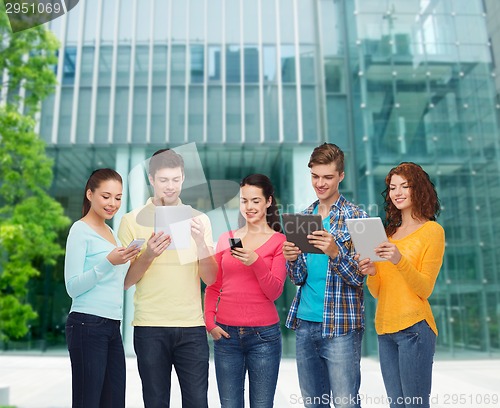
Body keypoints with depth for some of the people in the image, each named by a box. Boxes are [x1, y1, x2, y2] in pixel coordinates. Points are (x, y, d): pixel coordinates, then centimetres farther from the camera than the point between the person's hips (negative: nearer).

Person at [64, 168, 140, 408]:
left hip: (112, 326, 8)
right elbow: (73, 287, -12)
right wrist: (108, 262, -22)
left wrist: (127, 260, 5)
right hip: (88, 326, -7)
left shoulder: (111, 232, 16)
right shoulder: (80, 230, -6)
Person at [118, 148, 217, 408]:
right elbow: (125, 281, 0)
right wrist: (149, 255, -17)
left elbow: (211, 279, 1)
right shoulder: (132, 221, 2)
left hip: (192, 327, 1)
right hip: (150, 328, -1)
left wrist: (200, 241, -15)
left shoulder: (199, 219, 6)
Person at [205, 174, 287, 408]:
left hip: (263, 335, -2)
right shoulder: (226, 239, 7)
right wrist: (209, 321, -2)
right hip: (225, 334, 2)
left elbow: (274, 292, -6)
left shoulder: (279, 241, -1)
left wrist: (256, 261, -20)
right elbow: (213, 287, 11)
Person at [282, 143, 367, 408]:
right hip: (304, 323, 5)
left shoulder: (356, 217, -5)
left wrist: (335, 252, -29)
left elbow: (358, 277, -11)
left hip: (341, 325, -5)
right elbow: (299, 278, 8)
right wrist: (292, 259, -15)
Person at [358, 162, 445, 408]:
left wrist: (399, 260, -24)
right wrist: (371, 272, -9)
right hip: (385, 329, 6)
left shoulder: (432, 230, -2)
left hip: (414, 328, -6)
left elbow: (425, 289, -8)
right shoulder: (388, 232, 15)